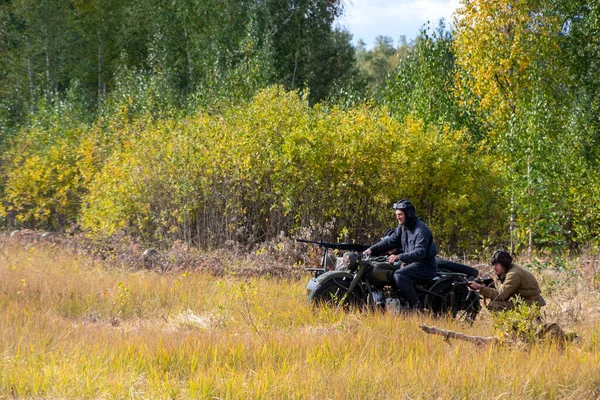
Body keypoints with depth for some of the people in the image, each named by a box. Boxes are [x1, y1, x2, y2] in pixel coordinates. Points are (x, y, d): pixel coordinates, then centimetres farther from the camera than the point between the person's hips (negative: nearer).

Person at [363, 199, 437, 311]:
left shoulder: (421, 229, -19)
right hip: (411, 262, 10)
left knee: (399, 275, -30)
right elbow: (390, 241, 11)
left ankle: (417, 307, -28)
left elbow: (420, 252, -29)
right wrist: (372, 249, -3)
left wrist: (399, 257, -39)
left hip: (425, 265, -10)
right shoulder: (402, 227, 12)